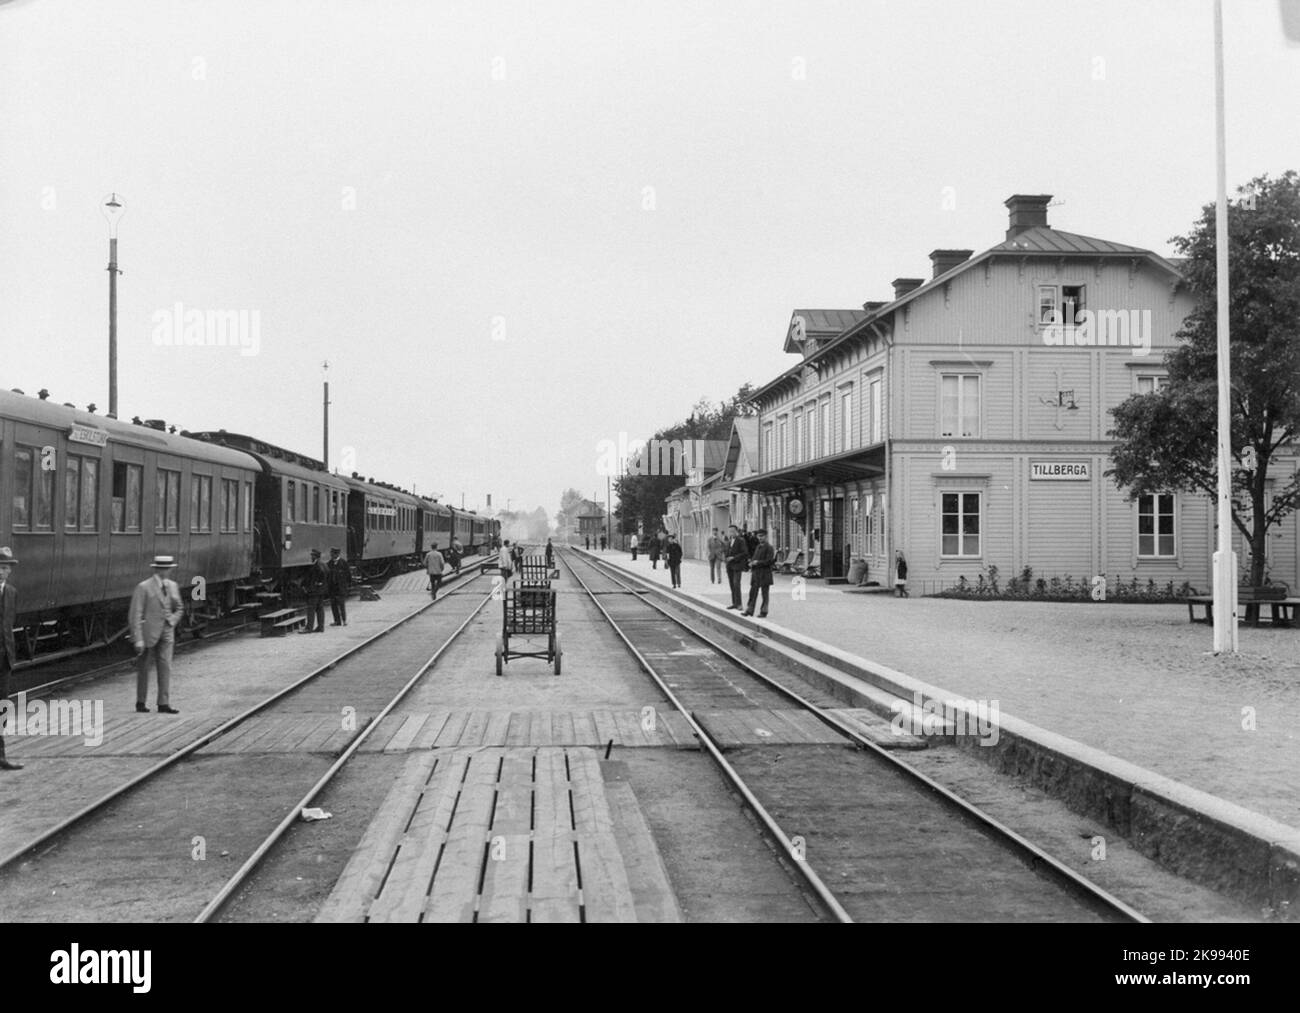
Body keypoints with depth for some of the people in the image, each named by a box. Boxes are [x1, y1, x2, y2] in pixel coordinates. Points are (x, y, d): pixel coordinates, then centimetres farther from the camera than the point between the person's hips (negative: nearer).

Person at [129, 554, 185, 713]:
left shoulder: (172, 586, 7)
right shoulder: (143, 587, -11)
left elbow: (179, 609, 21)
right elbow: (135, 614, -14)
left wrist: (172, 622, 1)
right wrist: (138, 639, -19)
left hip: (166, 633, 4)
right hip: (147, 633, -4)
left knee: (165, 667, -3)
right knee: (143, 668, 7)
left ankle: (164, 704, -2)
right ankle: (140, 702, 19)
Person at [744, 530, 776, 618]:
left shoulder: (769, 548, -10)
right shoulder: (757, 547, 13)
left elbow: (769, 561, -16)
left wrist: (757, 562, -18)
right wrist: (751, 562, 1)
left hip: (764, 573, -7)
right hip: (755, 573, 7)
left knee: (764, 593, 2)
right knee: (753, 592, 6)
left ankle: (764, 612, 9)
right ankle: (750, 610, 11)